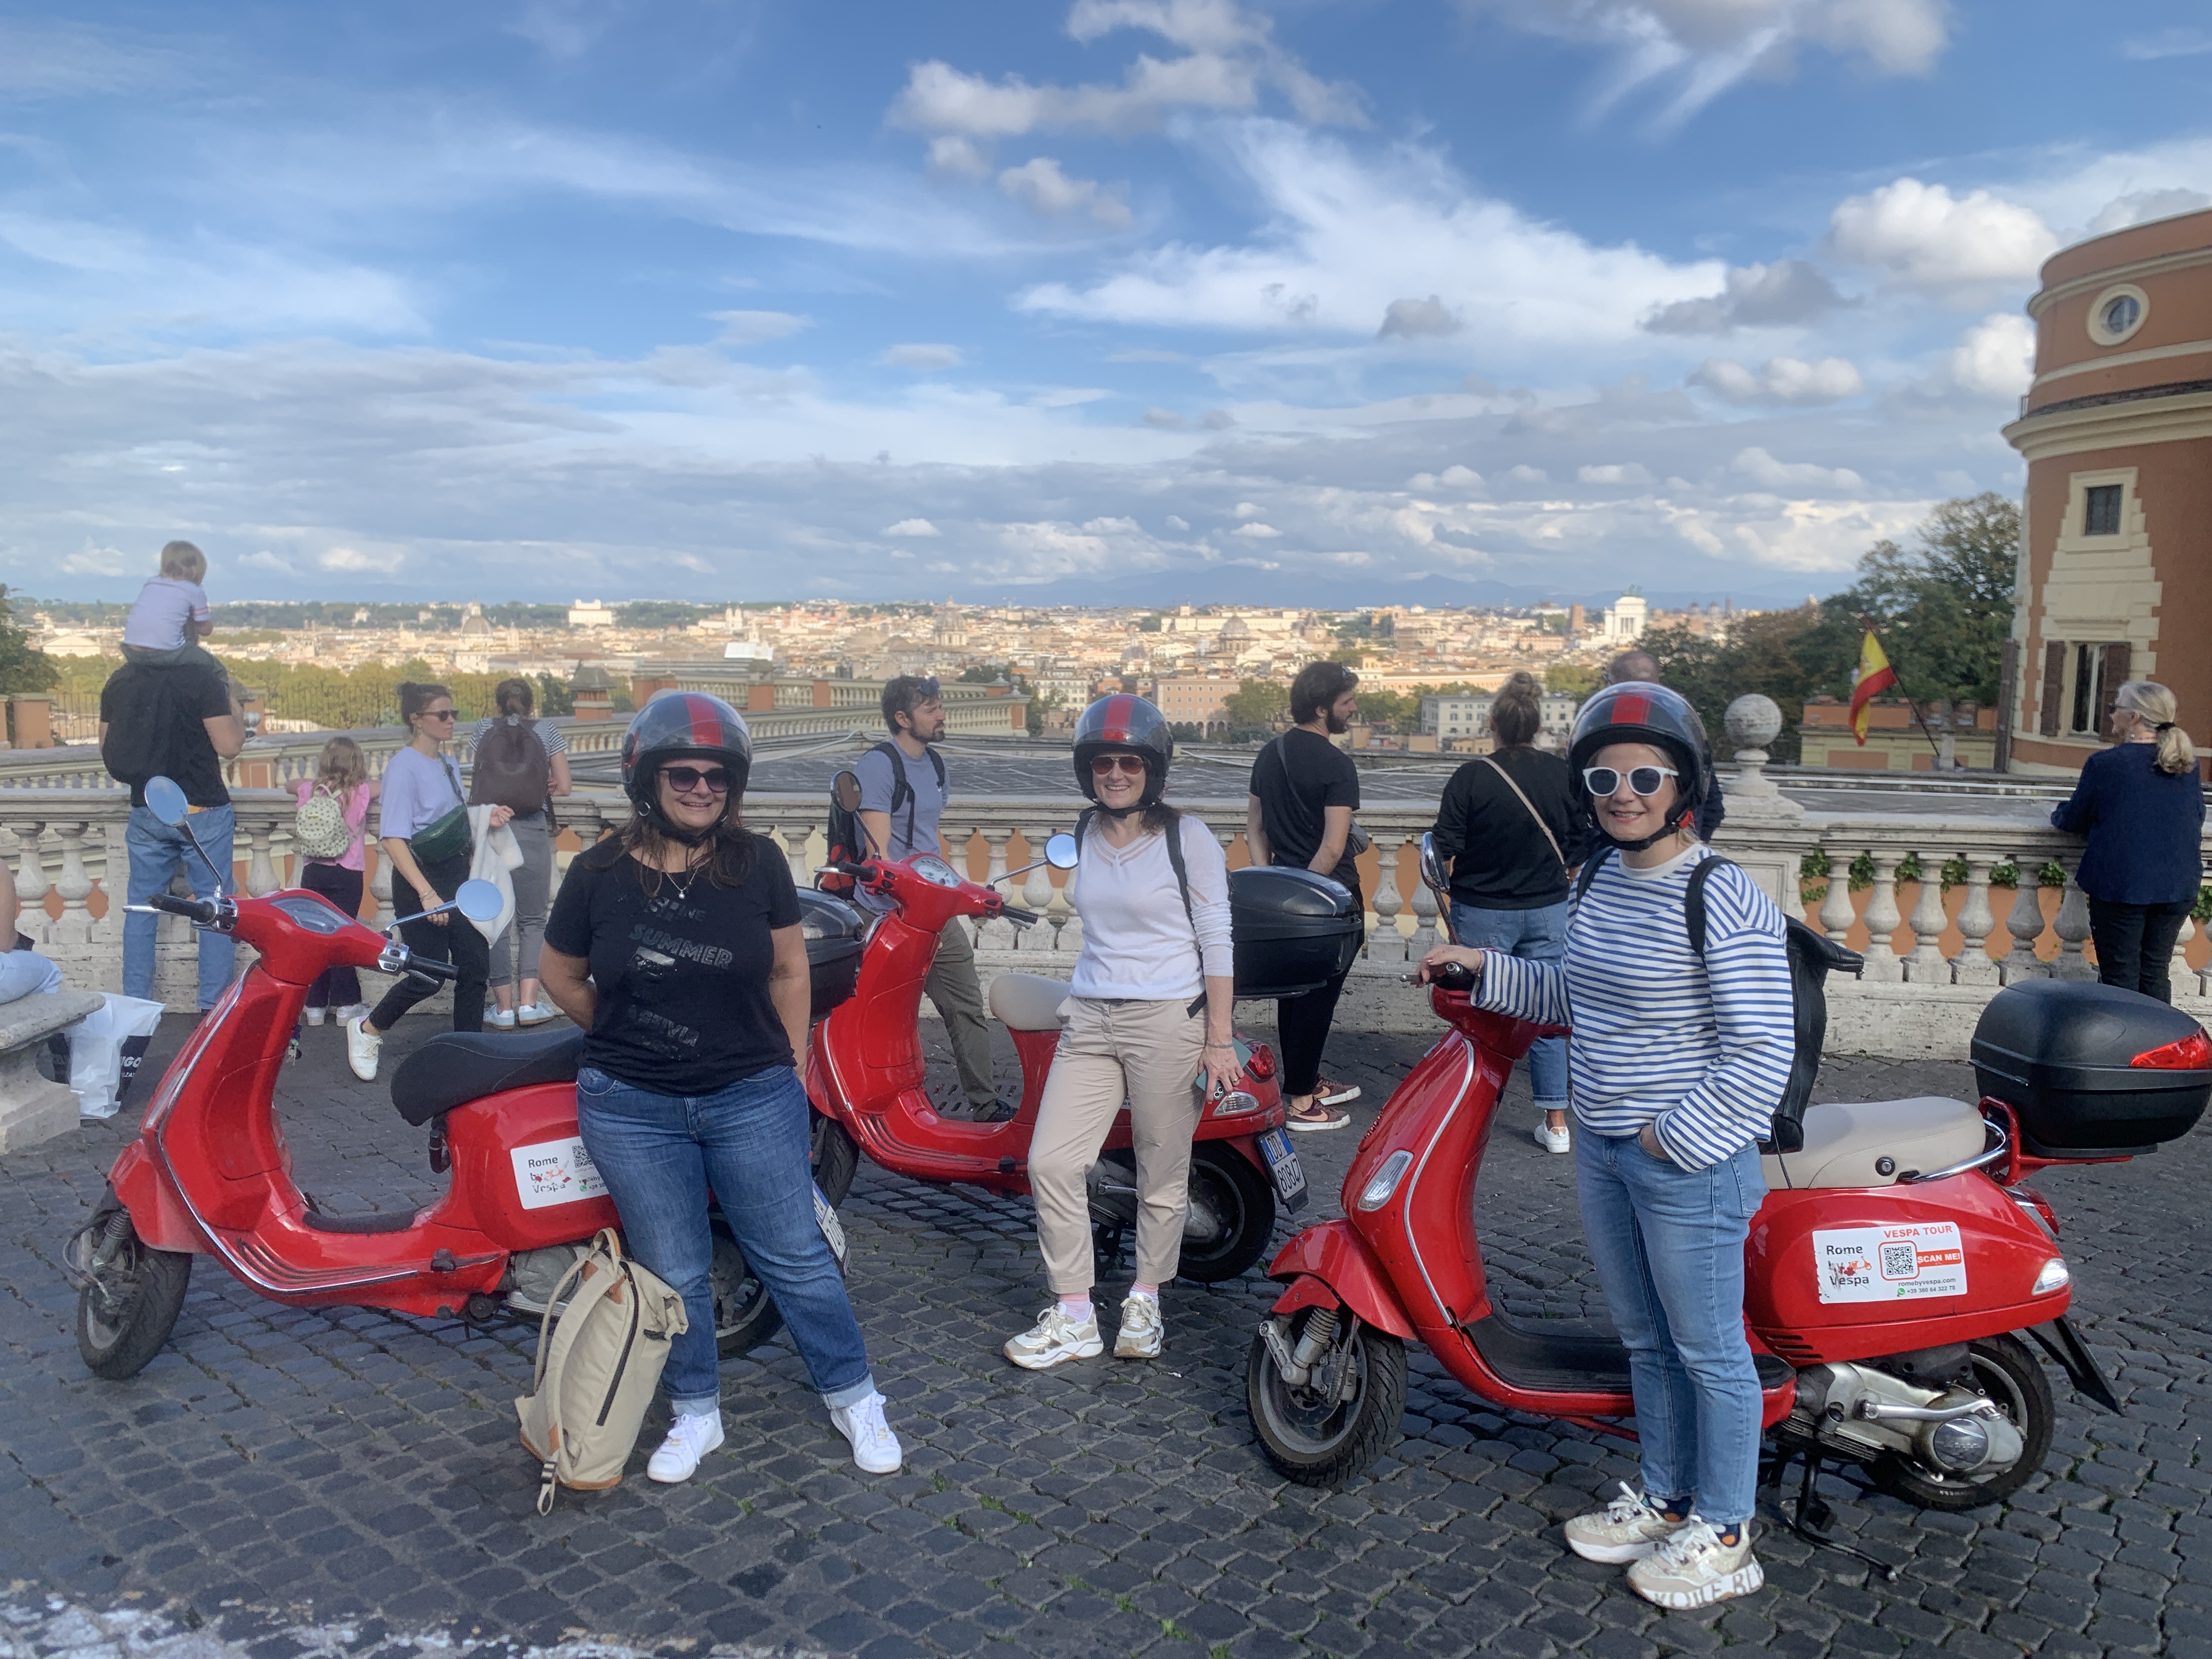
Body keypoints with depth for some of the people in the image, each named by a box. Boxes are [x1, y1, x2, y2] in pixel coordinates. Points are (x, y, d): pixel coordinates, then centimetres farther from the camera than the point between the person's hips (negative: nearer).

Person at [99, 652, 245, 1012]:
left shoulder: (118, 681, 3)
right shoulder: (202, 679, -15)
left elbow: (107, 750, 9)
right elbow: (229, 745, -17)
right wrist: (231, 696, -3)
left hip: (146, 812, 5)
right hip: (201, 812, -5)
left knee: (141, 906, 12)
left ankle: (135, 1004, 15)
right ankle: (213, 1005, 5)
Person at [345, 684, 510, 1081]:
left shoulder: (449, 765, 12)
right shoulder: (403, 767, -13)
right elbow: (392, 839, -20)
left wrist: (486, 820, 6)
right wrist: (426, 893, -28)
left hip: (458, 875, 8)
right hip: (421, 878, -8)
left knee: (475, 966, 3)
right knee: (428, 976, -4)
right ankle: (367, 1030, 22)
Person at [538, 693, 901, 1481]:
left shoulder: (758, 863, -5)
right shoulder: (599, 873, -6)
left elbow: (790, 972, 4)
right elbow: (560, 975, 9)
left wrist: (789, 1063, 3)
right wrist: (628, 1040, 9)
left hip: (753, 1099, 0)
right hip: (633, 1111, 1)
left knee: (796, 1258, 7)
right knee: (673, 1275, 13)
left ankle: (853, 1398, 24)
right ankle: (696, 1415, 33)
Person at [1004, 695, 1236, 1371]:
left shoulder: (1187, 837, -6)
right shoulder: (1082, 839, 10)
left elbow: (1217, 942, -6)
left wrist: (1219, 1041, -9)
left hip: (1169, 1019, -5)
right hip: (1090, 1017, 5)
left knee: (1162, 1174, 5)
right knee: (1050, 1162, -3)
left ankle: (1145, 1301, 27)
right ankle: (1074, 1319, 10)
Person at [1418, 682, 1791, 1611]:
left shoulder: (1723, 900, -19)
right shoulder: (1599, 881, 6)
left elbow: (1762, 1054, -21)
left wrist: (1676, 1138, -19)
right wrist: (1486, 969, 9)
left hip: (1690, 1160, -8)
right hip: (1602, 1150, 8)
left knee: (1708, 1349, 9)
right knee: (1645, 1340, 21)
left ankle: (1722, 1538, 27)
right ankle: (1665, 1500, 39)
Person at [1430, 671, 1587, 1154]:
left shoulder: (1471, 777, -14)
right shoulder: (1564, 775, -4)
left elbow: (1443, 849, -12)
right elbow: (1579, 849, 4)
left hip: (1482, 913, -2)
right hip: (1547, 911, 3)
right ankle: (1555, 1121, 15)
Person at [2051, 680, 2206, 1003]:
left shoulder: (2104, 764, -12)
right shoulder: (2187, 764, 4)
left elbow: (2075, 821, -1)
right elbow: (2197, 819, 17)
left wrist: (2058, 812, 20)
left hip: (2121, 886, -5)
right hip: (2179, 887, 5)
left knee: (2121, 979, 4)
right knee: (2156, 975, 14)